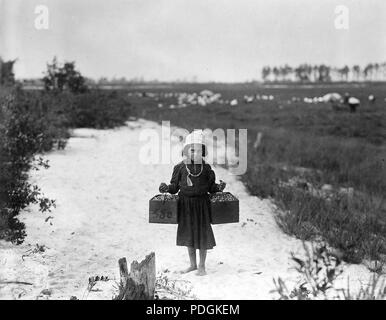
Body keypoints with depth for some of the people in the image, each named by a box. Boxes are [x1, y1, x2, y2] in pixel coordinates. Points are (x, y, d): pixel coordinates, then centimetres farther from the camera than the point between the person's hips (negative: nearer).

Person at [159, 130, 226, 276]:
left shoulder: (206, 168, -5)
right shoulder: (180, 167, -4)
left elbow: (211, 187, 0)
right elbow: (175, 186, 2)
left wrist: (219, 187, -19)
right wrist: (166, 188, -17)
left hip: (201, 204, -2)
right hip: (186, 204, 2)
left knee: (202, 235, 3)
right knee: (188, 234, 12)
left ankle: (202, 266, 18)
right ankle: (193, 264, 28)